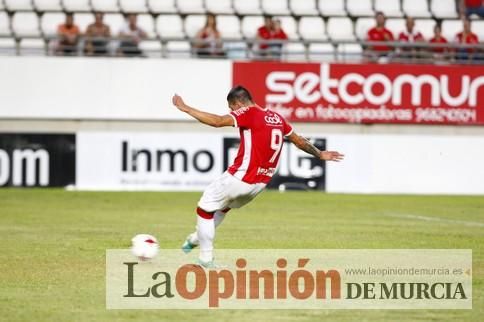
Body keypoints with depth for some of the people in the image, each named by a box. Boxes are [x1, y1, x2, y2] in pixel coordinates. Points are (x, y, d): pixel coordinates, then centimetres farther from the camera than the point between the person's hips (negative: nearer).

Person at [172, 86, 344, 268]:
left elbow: (218, 121, -25)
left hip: (241, 177, -8)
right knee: (224, 204, 31)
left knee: (206, 208, 5)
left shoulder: (248, 113, -11)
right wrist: (320, 155, 35)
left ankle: (206, 259, 5)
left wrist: (185, 108, -23)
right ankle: (199, 238, 44)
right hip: (262, 181, 8)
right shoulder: (276, 117, 12)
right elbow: (299, 141, 21)